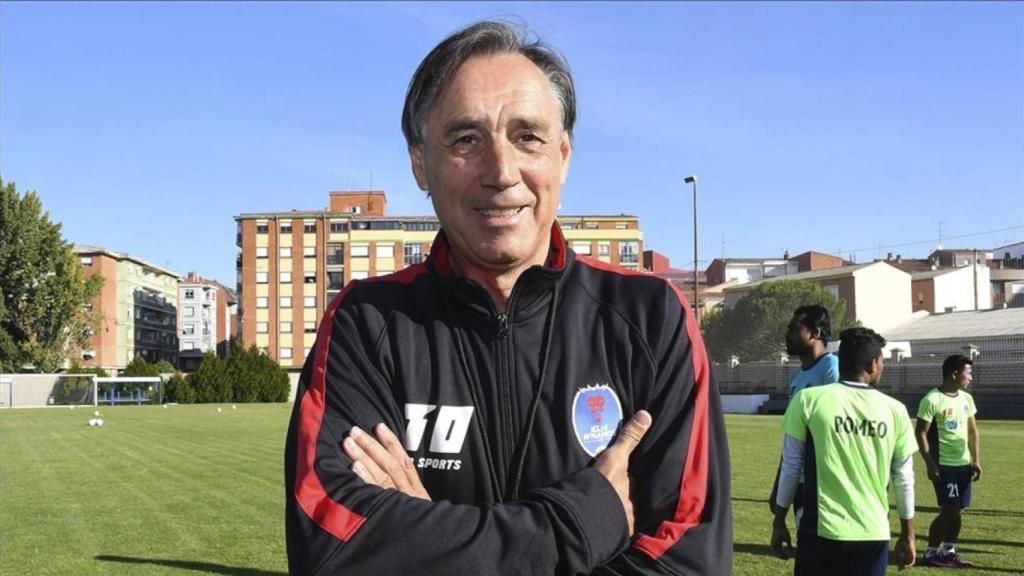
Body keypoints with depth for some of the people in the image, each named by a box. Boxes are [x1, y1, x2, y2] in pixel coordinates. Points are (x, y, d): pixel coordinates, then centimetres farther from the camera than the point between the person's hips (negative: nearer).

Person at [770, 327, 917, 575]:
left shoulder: (809, 399, -4)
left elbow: (791, 466, 0)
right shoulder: (894, 409, 2)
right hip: (874, 535, 2)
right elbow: (903, 479, 7)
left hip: (823, 531, -2)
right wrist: (907, 535, 19)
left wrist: (779, 522, 10)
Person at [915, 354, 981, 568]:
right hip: (944, 465, -7)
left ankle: (949, 552, 20)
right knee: (949, 511, -6)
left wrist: (976, 460, 9)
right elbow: (921, 434, -12)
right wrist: (930, 464, -16)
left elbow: (972, 431, 16)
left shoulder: (966, 398, 9)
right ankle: (931, 553, 8)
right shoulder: (932, 400, -14)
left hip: (964, 464, 7)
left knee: (958, 511, 9)